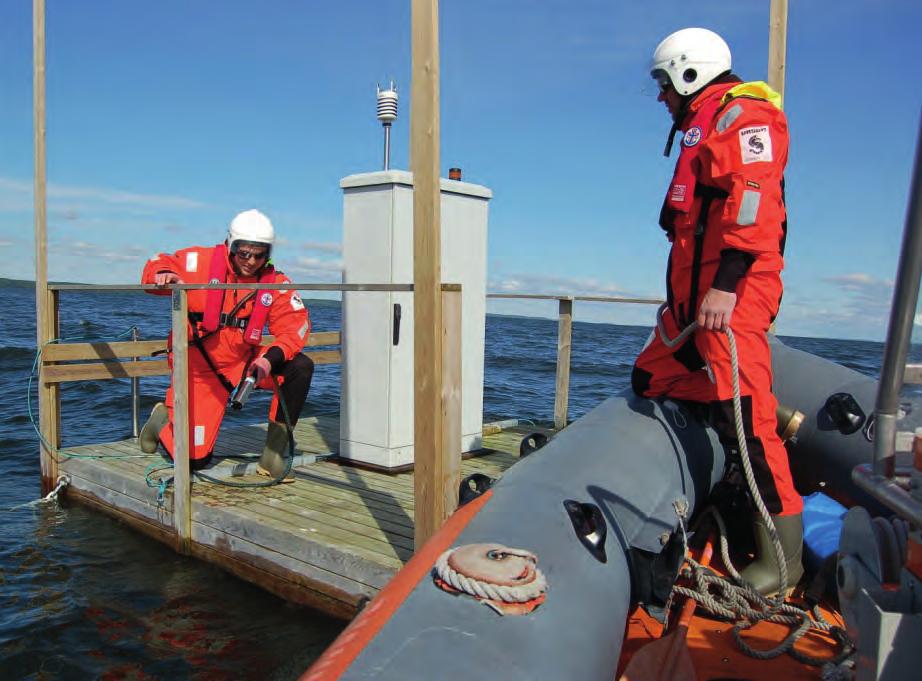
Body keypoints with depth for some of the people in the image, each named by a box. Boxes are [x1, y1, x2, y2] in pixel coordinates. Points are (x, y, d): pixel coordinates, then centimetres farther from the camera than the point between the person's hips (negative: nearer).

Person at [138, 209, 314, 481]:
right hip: (200, 366, -3)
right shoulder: (202, 262, -11)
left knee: (301, 367, -21)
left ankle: (274, 454, -10)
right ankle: (163, 419, 30)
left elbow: (295, 323, -13)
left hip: (244, 362, 3)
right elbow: (156, 266, -4)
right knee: (195, 458, -9)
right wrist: (163, 274, -30)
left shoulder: (274, 282, -5)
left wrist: (271, 358, -30)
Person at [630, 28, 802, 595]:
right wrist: (684, 296, 22)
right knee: (650, 380, 13)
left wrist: (725, 285, -27)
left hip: (735, 290, -11)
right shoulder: (703, 128, 28)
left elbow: (752, 198, -19)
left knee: (743, 411, -15)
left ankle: (783, 554, -6)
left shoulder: (741, 110, -3)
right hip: (695, 292, 11)